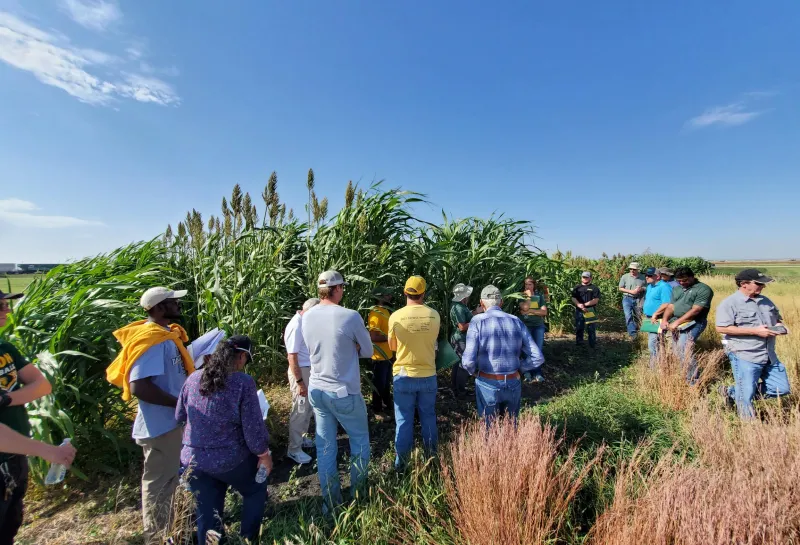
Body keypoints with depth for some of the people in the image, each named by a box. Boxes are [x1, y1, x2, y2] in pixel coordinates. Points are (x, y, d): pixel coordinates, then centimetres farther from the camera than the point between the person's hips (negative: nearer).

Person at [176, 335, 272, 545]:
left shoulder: (193, 378, -1)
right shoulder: (243, 382, -17)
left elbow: (179, 416, 12)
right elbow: (253, 427, -16)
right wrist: (264, 454, -1)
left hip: (193, 460, 5)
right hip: (230, 459, -4)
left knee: (207, 514, 19)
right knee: (256, 491, 23)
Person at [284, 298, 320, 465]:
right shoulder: (296, 326, -24)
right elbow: (292, 357, -24)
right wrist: (299, 382, -22)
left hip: (310, 370, 9)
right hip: (301, 371, -9)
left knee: (308, 408, 21)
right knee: (300, 411, 2)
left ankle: (301, 438, 38)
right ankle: (294, 449, 16)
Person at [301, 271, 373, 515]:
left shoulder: (307, 317, -3)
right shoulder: (350, 316, -20)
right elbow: (368, 351, -8)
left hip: (317, 390, 5)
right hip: (345, 393, -5)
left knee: (325, 447, 16)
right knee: (360, 440, 18)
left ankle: (331, 502, 30)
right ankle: (358, 493, 32)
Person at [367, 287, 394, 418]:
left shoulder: (386, 310, 8)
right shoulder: (375, 313, -22)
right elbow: (373, 336, -28)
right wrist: (391, 337, -22)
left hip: (388, 354, 9)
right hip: (380, 356, -9)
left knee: (387, 382, 23)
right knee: (379, 384, 6)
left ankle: (387, 404, 40)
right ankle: (377, 410, 22)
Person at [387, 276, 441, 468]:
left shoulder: (396, 316, -13)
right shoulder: (434, 315, -7)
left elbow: (393, 346, 1)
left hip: (404, 375, -2)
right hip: (428, 375, 2)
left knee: (404, 419, 11)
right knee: (428, 417, 19)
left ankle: (401, 461, 24)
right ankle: (431, 456, 34)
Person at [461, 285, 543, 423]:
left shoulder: (478, 321, -11)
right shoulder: (517, 321, 0)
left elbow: (468, 361, -19)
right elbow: (537, 358, -3)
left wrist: (473, 371, 3)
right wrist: (518, 369, 11)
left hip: (488, 384, -3)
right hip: (513, 384, 4)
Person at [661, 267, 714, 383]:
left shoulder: (703, 289, -6)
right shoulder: (676, 289, 17)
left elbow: (695, 310, -14)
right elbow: (671, 306, 13)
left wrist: (677, 322, -18)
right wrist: (665, 319, -5)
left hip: (693, 323, -7)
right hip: (675, 323, 7)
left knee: (683, 349, -18)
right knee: (676, 351, 7)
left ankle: (692, 381, -9)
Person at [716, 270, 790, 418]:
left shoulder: (765, 301, 11)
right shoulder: (730, 303, -14)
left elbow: (777, 318, 25)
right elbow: (722, 328, -21)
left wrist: (779, 326, 0)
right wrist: (755, 331, -21)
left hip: (769, 356, 8)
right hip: (744, 356, -8)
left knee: (782, 389, 14)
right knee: (746, 394, 0)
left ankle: (732, 392, 21)